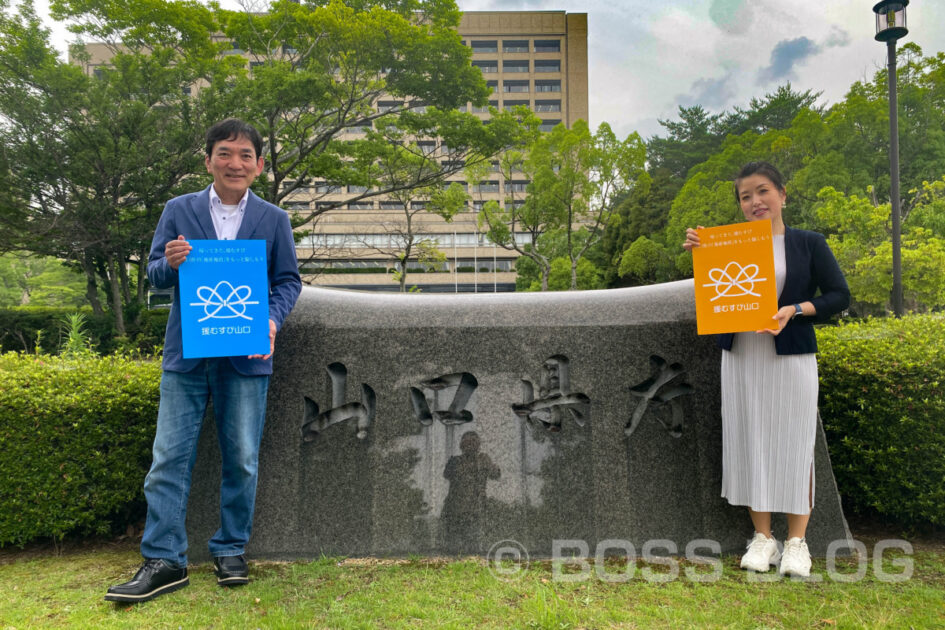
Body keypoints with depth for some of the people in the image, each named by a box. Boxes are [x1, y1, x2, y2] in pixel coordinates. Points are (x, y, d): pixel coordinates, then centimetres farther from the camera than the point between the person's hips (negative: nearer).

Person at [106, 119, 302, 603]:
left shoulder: (273, 220, 6)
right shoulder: (178, 211, 7)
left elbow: (288, 280, 6)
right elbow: (154, 275, 8)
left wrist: (272, 321, -12)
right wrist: (170, 263, -16)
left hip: (246, 357, 0)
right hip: (186, 354, 1)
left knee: (241, 459, 6)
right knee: (169, 457, 1)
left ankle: (230, 552, 22)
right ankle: (164, 561, 11)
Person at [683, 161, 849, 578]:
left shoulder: (808, 243, 4)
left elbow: (839, 296, 1)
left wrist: (794, 310, -16)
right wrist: (698, 255, -1)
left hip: (791, 358, -2)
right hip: (741, 357, 3)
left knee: (793, 443, 0)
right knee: (749, 442, 4)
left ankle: (796, 542, 13)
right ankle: (762, 539, 16)